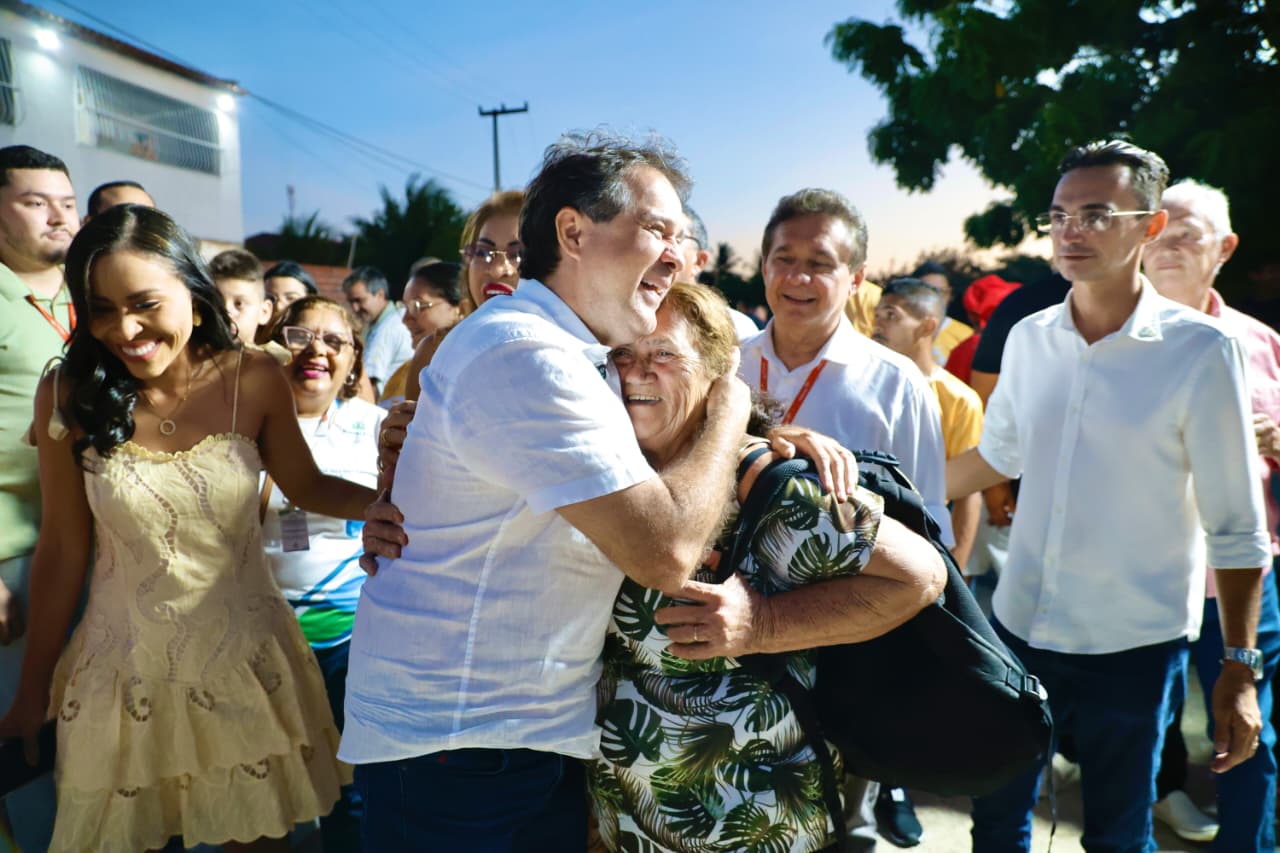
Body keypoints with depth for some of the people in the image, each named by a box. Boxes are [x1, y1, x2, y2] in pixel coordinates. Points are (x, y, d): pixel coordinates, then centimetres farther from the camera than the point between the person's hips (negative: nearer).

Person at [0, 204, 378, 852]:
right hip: (125, 673, 0)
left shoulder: (253, 380, -10)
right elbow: (62, 549, -3)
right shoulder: (69, 395, -9)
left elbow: (308, 488, 1)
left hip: (245, 664, 0)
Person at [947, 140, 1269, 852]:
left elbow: (1237, 527, -9)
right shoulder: (1029, 338, -1)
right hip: (1020, 630, 4)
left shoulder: (1201, 351, -12)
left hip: (1134, 647, -3)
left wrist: (1241, 668, -8)